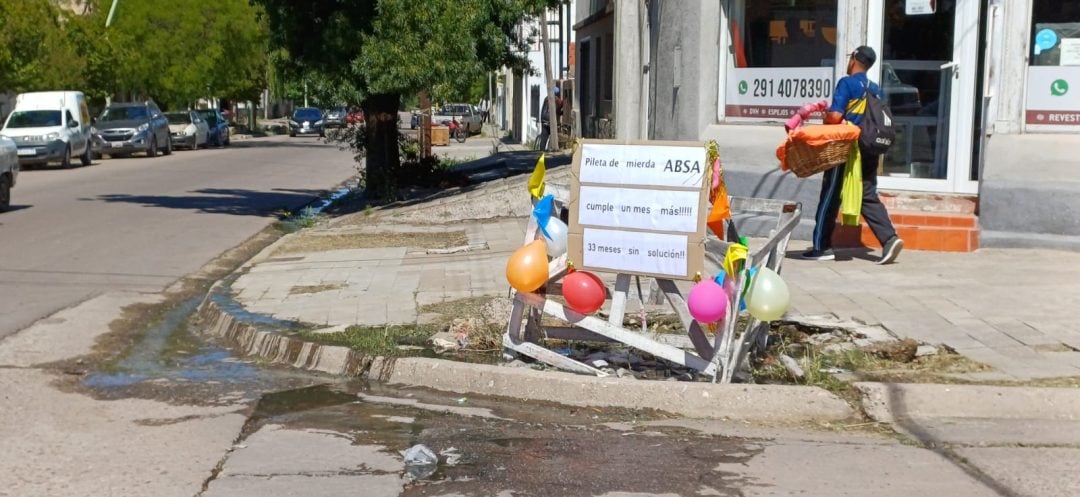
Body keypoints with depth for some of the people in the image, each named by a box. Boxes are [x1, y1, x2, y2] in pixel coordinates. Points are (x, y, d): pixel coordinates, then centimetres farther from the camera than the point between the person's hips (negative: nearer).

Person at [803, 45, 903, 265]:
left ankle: (822, 247, 7)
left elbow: (835, 116, -17)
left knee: (830, 197, 2)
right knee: (869, 197, 9)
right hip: (869, 151, 6)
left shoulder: (846, 83, -8)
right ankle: (889, 239, -6)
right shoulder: (876, 89, 13)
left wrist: (825, 116, 2)